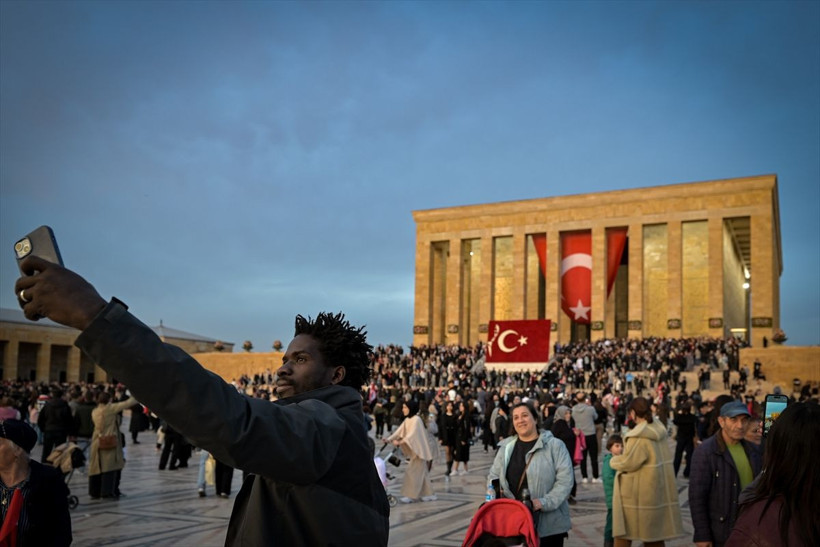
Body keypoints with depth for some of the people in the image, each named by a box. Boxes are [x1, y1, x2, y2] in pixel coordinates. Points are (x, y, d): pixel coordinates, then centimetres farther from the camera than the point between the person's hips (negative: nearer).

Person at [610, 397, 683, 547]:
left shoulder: (639, 437, -19)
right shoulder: (661, 432, 7)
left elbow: (627, 463, -18)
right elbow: (653, 461, 12)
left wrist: (614, 460, 2)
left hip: (637, 495, -8)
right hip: (659, 493, 8)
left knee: (623, 534, 4)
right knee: (654, 535, 14)